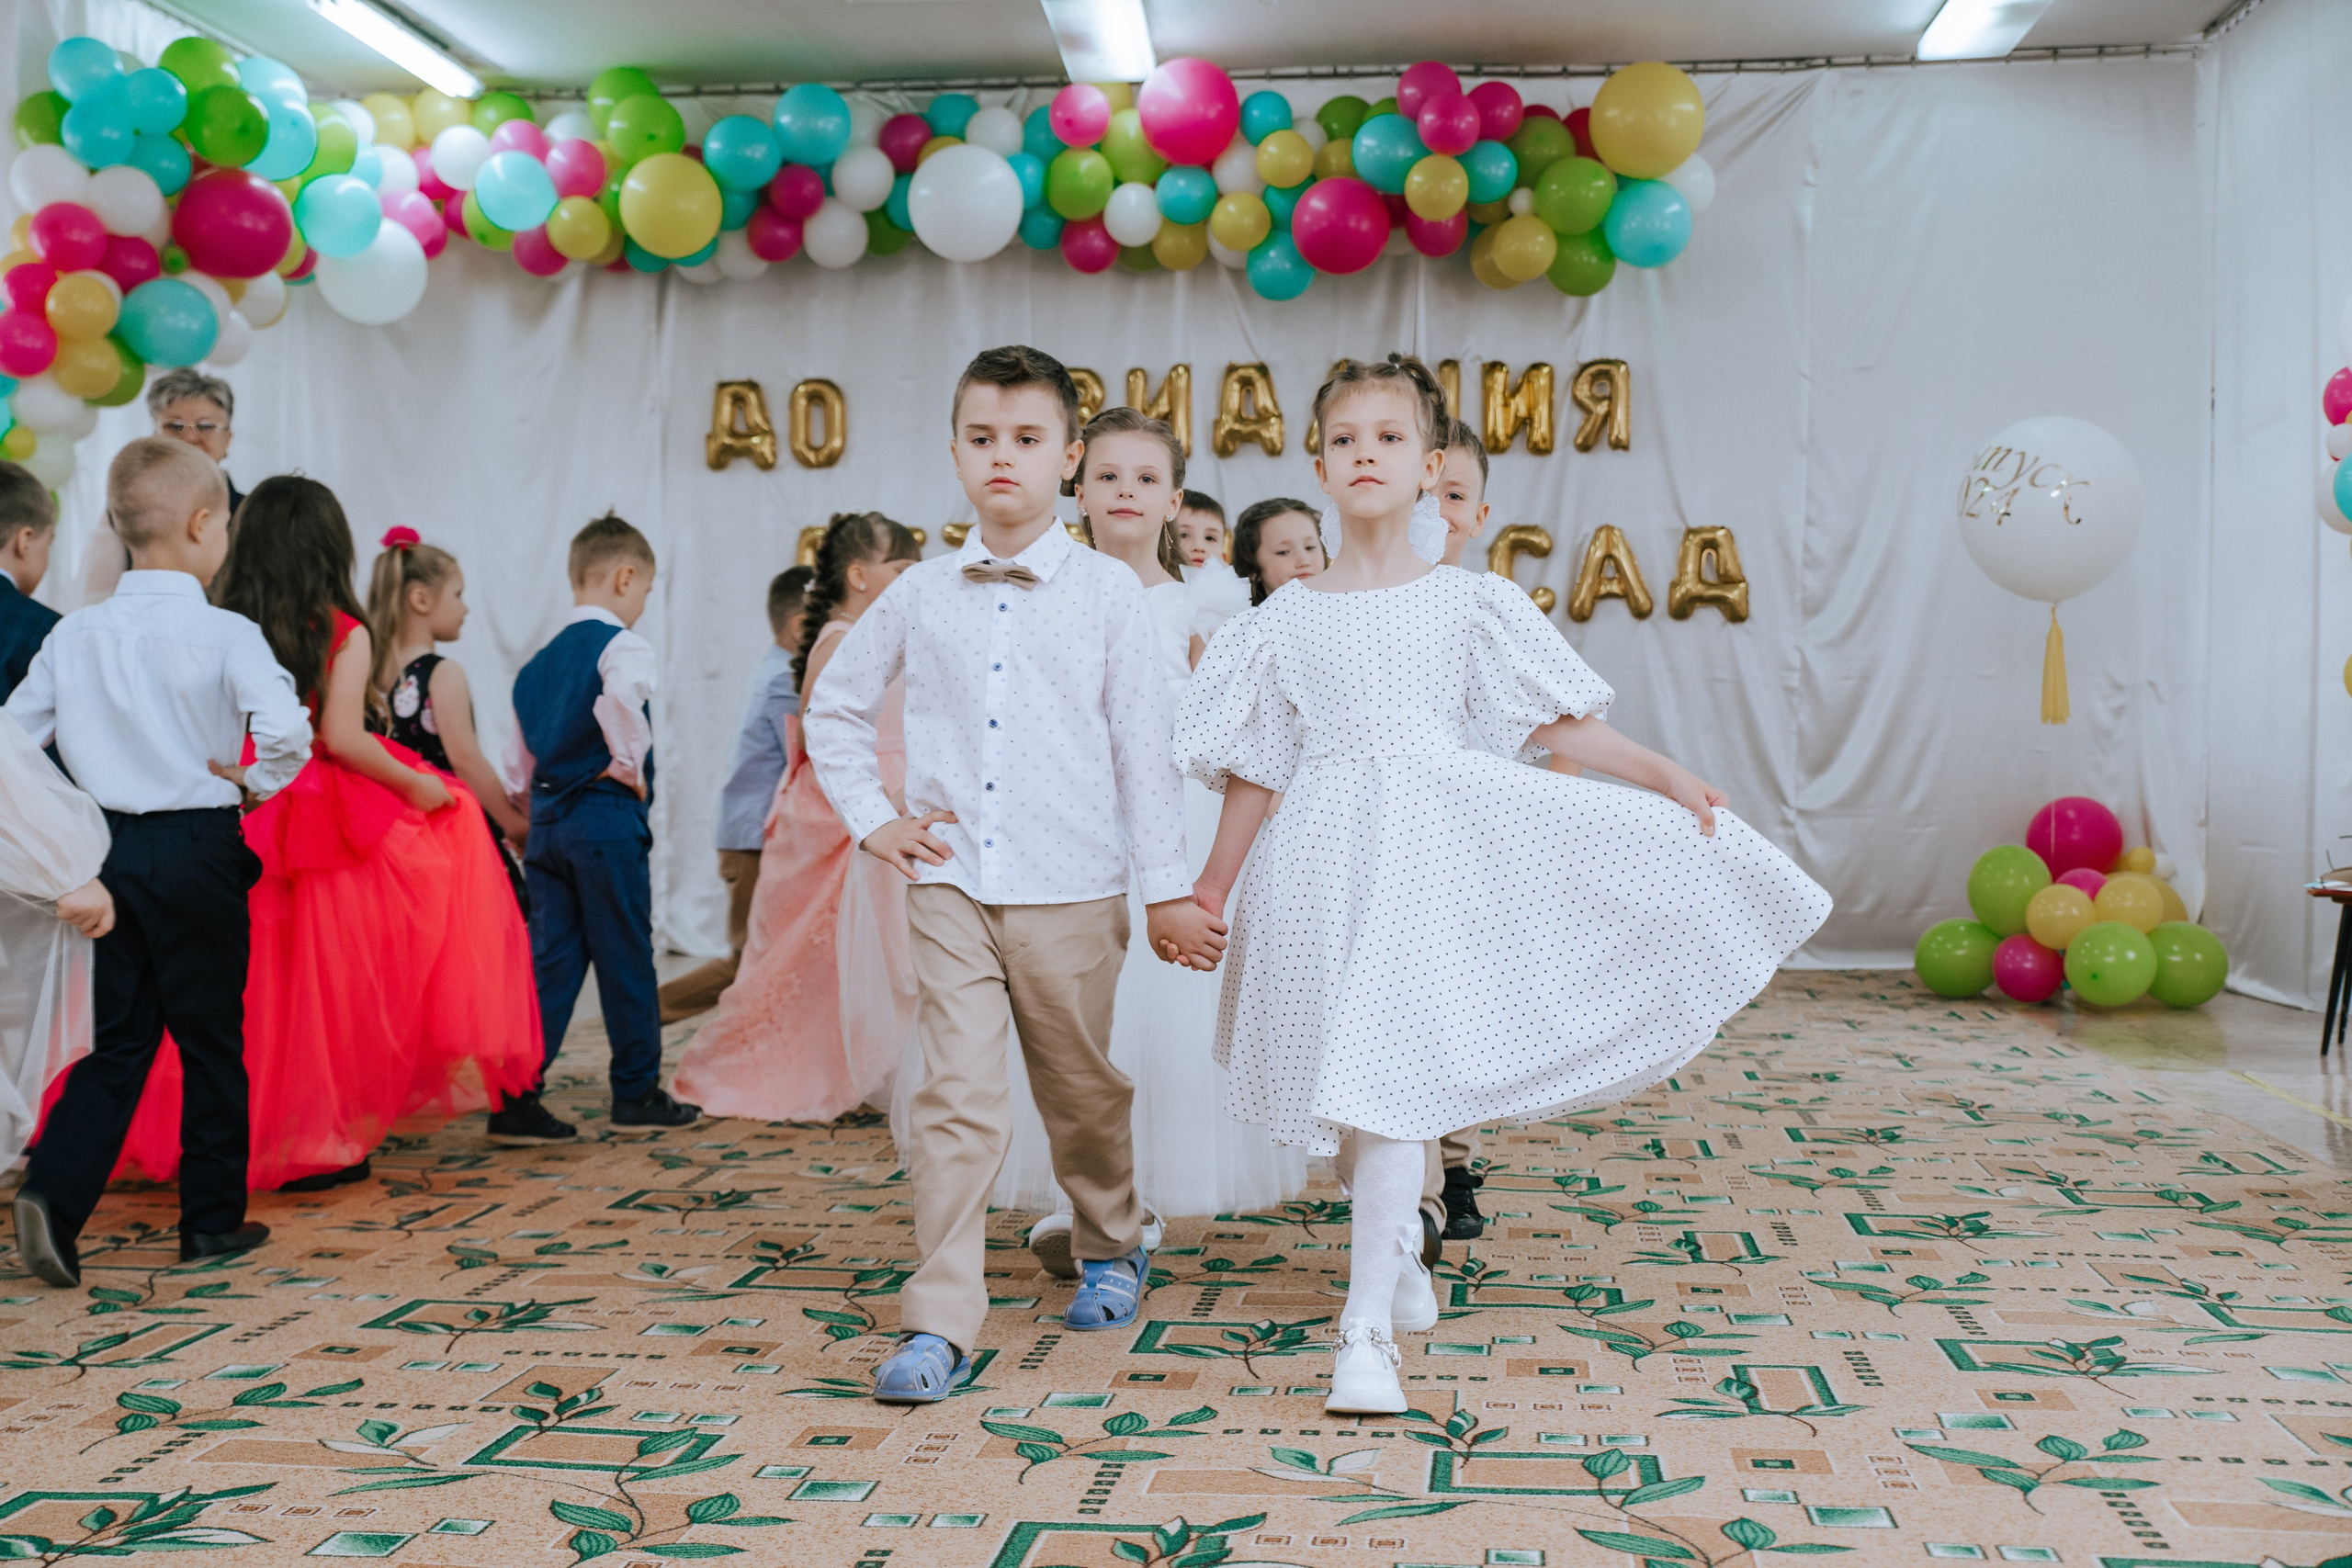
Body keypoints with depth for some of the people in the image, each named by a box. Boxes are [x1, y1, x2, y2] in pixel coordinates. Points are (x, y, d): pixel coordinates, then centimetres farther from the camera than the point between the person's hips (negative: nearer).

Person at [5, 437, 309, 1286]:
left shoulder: (74, 633, 2)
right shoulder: (225, 634, -12)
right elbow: (286, 730, -25)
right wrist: (255, 783, -6)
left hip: (107, 849, 4)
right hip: (198, 850, -4)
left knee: (115, 1039, 13)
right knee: (211, 1040, 8)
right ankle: (212, 1219, 17)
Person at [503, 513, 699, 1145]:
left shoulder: (541, 658, 13)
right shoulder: (622, 646, -10)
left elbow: (526, 753, 18)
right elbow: (621, 698, -32)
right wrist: (632, 765, -18)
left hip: (546, 816, 7)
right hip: (607, 815, -7)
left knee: (550, 960, 8)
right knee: (627, 958, 5)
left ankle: (516, 1099, 3)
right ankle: (638, 1094, 15)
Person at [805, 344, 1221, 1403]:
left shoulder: (1108, 594, -1)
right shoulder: (919, 596, 5)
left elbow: (1144, 748, 0)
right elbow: (833, 706, 18)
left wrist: (1168, 889, -1)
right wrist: (870, 818, 8)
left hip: (1071, 890, -1)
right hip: (950, 886, 1)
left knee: (1081, 1089, 14)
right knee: (955, 1101, -5)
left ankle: (1110, 1248, 39)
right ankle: (939, 1324, -2)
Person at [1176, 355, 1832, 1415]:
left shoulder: (1468, 603, 5)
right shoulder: (1287, 619, 8)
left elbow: (1558, 725, 6)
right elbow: (1256, 771, 13)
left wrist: (1669, 779, -3)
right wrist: (1211, 888, 14)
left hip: (1435, 839, -2)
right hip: (1330, 848, 2)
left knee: (1391, 1072, -11)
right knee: (1355, 1073, 7)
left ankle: (1368, 1326, -9)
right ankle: (1399, 1247, 35)